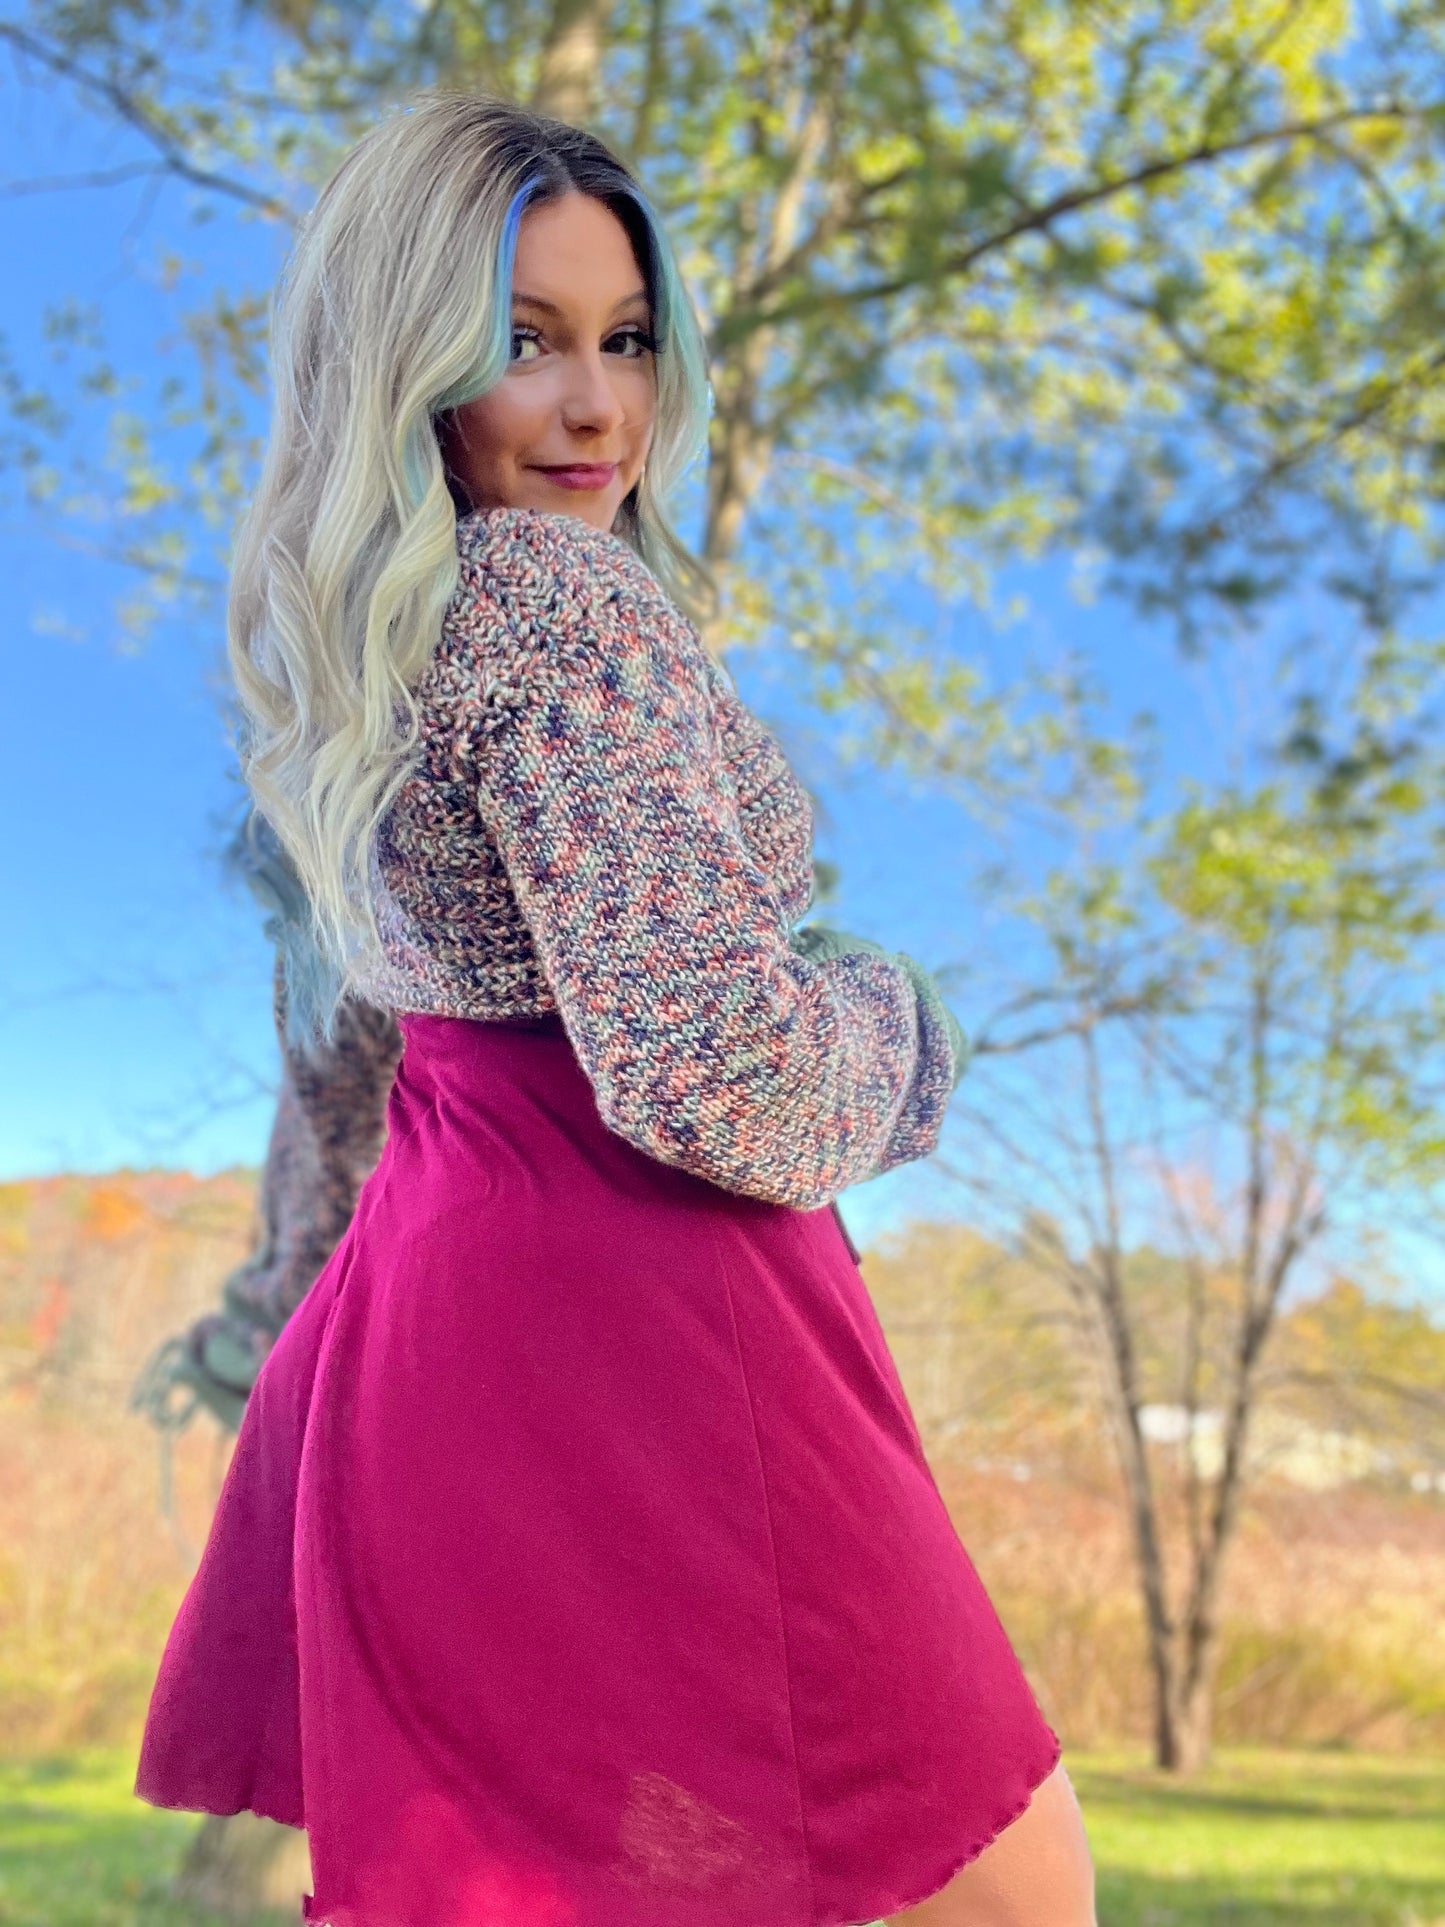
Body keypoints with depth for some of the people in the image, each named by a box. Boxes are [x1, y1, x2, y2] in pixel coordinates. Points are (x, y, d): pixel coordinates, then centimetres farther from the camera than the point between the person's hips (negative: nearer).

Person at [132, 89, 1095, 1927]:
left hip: (424, 1306, 10)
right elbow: (709, 1067, -22)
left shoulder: (350, 633, 13)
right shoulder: (559, 590, -15)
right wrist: (892, 1019, -3)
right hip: (632, 1320, -9)